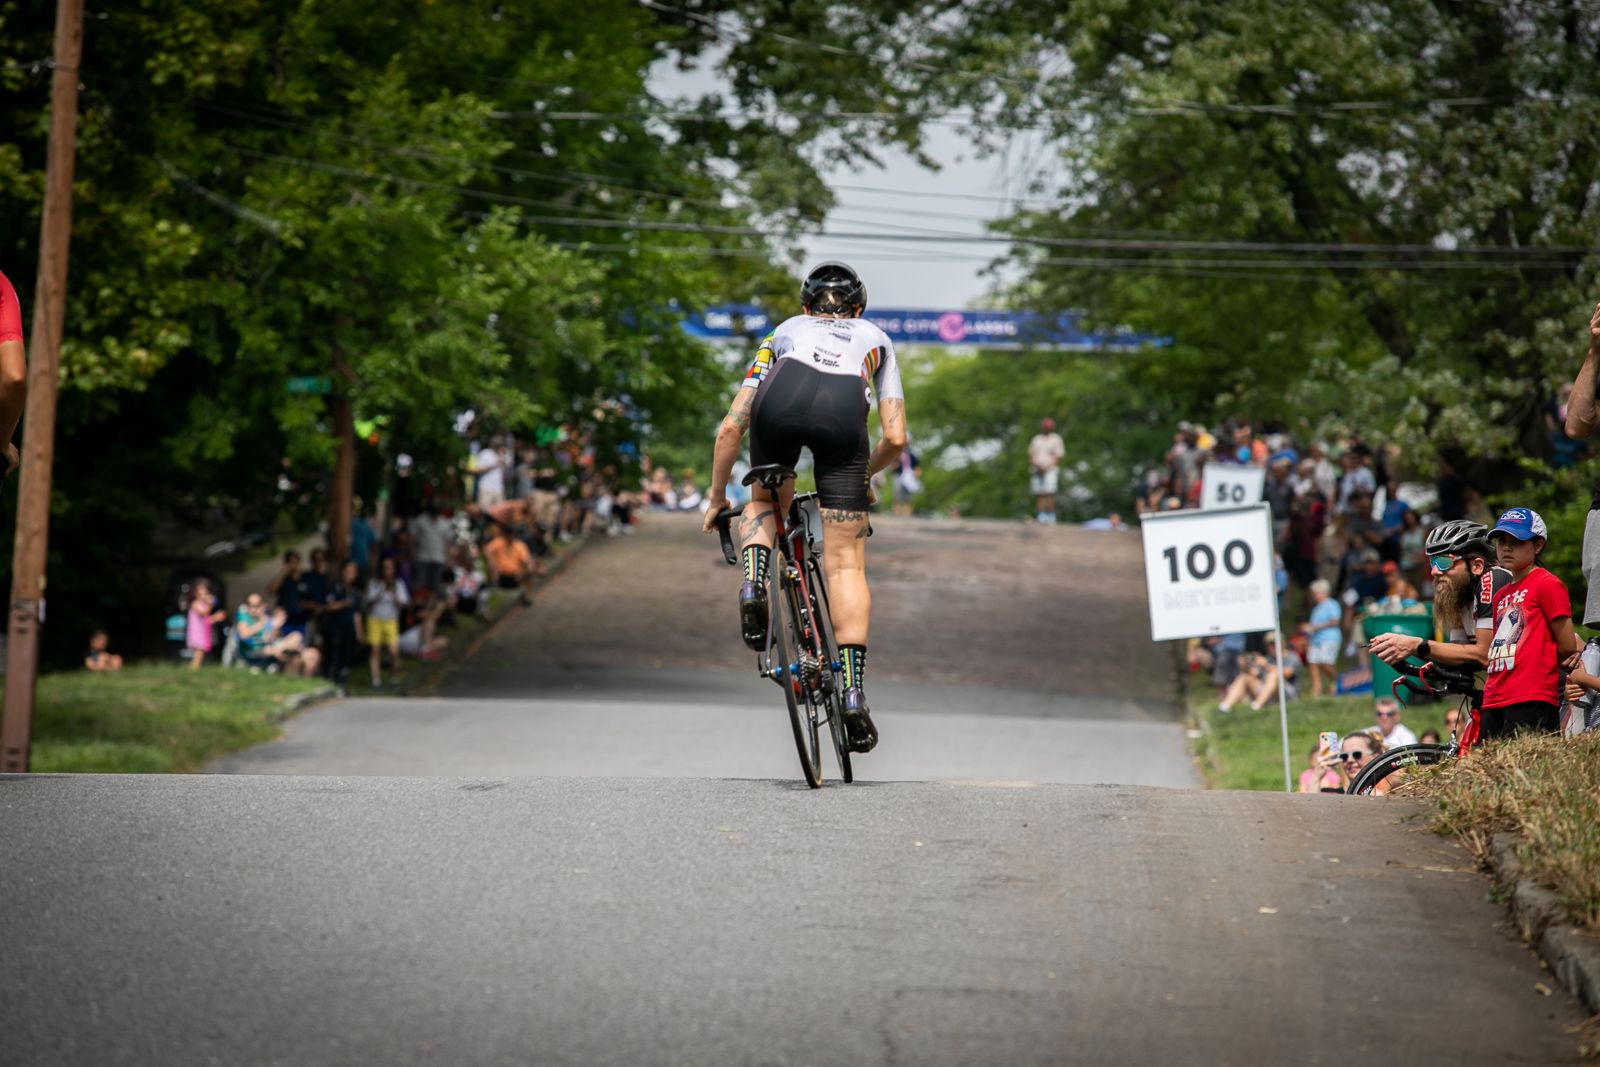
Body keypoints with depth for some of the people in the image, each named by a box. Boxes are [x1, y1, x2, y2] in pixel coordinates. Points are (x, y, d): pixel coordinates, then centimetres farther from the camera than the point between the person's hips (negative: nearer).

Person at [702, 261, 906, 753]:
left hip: (780, 399, 1)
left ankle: (753, 584, 5)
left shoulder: (785, 331, 40)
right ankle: (854, 693, -2)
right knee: (845, 562, 5)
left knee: (766, 500, 33)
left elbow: (730, 429, 35)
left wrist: (716, 497, 47)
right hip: (843, 408, -1)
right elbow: (895, 439, 29)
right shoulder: (875, 339, 40)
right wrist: (862, 474, 49)